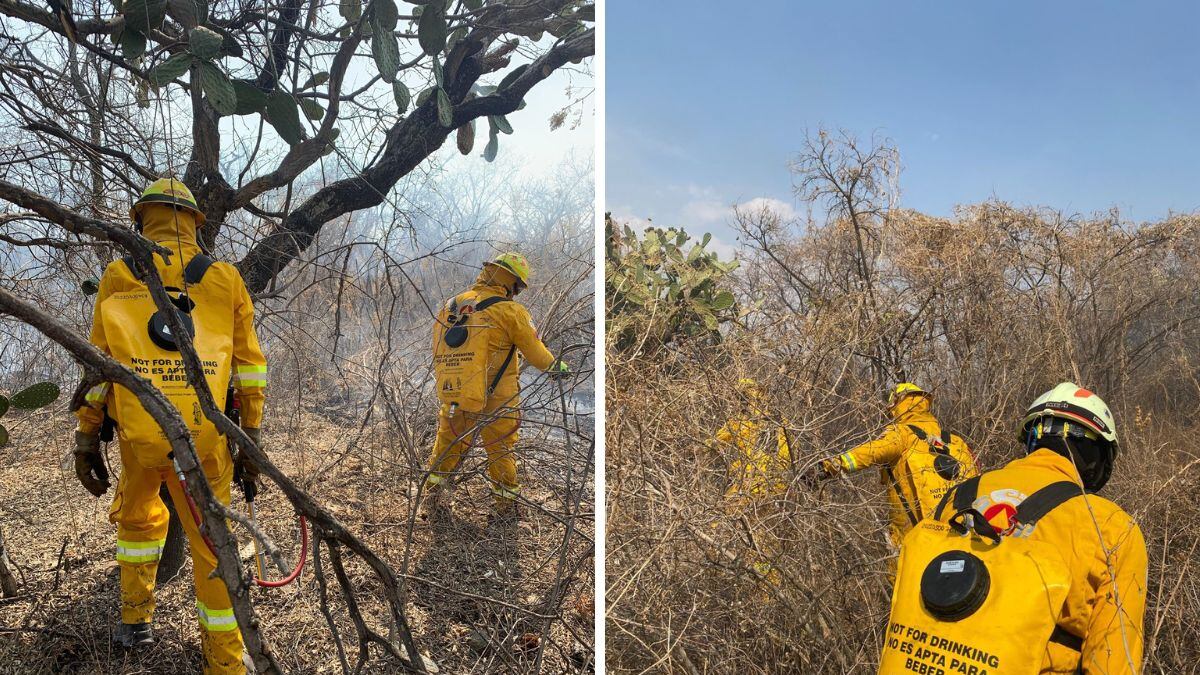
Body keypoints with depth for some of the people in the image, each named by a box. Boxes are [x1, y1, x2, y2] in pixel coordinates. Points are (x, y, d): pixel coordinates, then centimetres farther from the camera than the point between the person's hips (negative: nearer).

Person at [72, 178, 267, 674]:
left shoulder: (118, 277, 4)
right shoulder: (226, 280, 4)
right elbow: (250, 365, 5)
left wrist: (86, 439, 11)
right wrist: (252, 437, 11)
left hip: (138, 437, 1)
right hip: (206, 441, -1)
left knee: (138, 518, 30)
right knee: (211, 545, 9)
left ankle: (135, 619, 38)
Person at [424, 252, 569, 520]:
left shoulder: (449, 306, 6)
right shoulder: (511, 311, -10)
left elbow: (438, 352, 12)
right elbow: (535, 352, -2)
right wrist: (557, 367, 15)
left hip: (451, 398, 4)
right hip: (496, 401, -4)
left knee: (448, 446, 22)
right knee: (501, 452, 13)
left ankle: (433, 491, 27)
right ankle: (505, 505, 23)